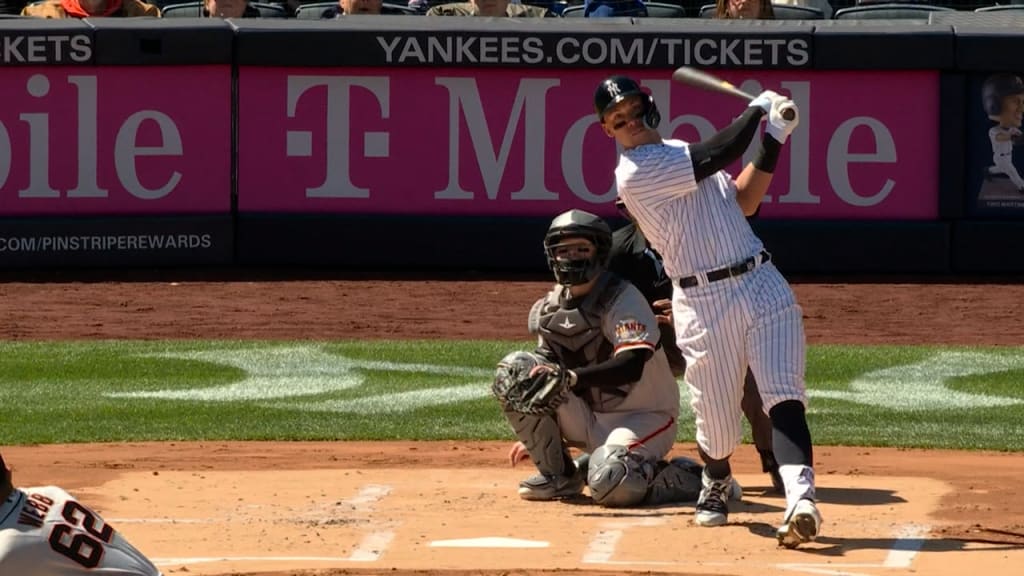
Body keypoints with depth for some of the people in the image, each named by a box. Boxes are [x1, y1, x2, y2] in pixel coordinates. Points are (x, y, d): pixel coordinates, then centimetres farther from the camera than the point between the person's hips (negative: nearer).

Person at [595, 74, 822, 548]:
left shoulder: (679, 153, 19)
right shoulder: (635, 172, -10)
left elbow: (744, 201, 20)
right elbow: (719, 154, -15)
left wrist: (774, 137, 12)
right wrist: (757, 109, 0)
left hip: (763, 284, 5)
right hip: (704, 304, -5)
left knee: (783, 397, -15)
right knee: (716, 420, 2)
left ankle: (800, 498, -31)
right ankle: (716, 483, 36)